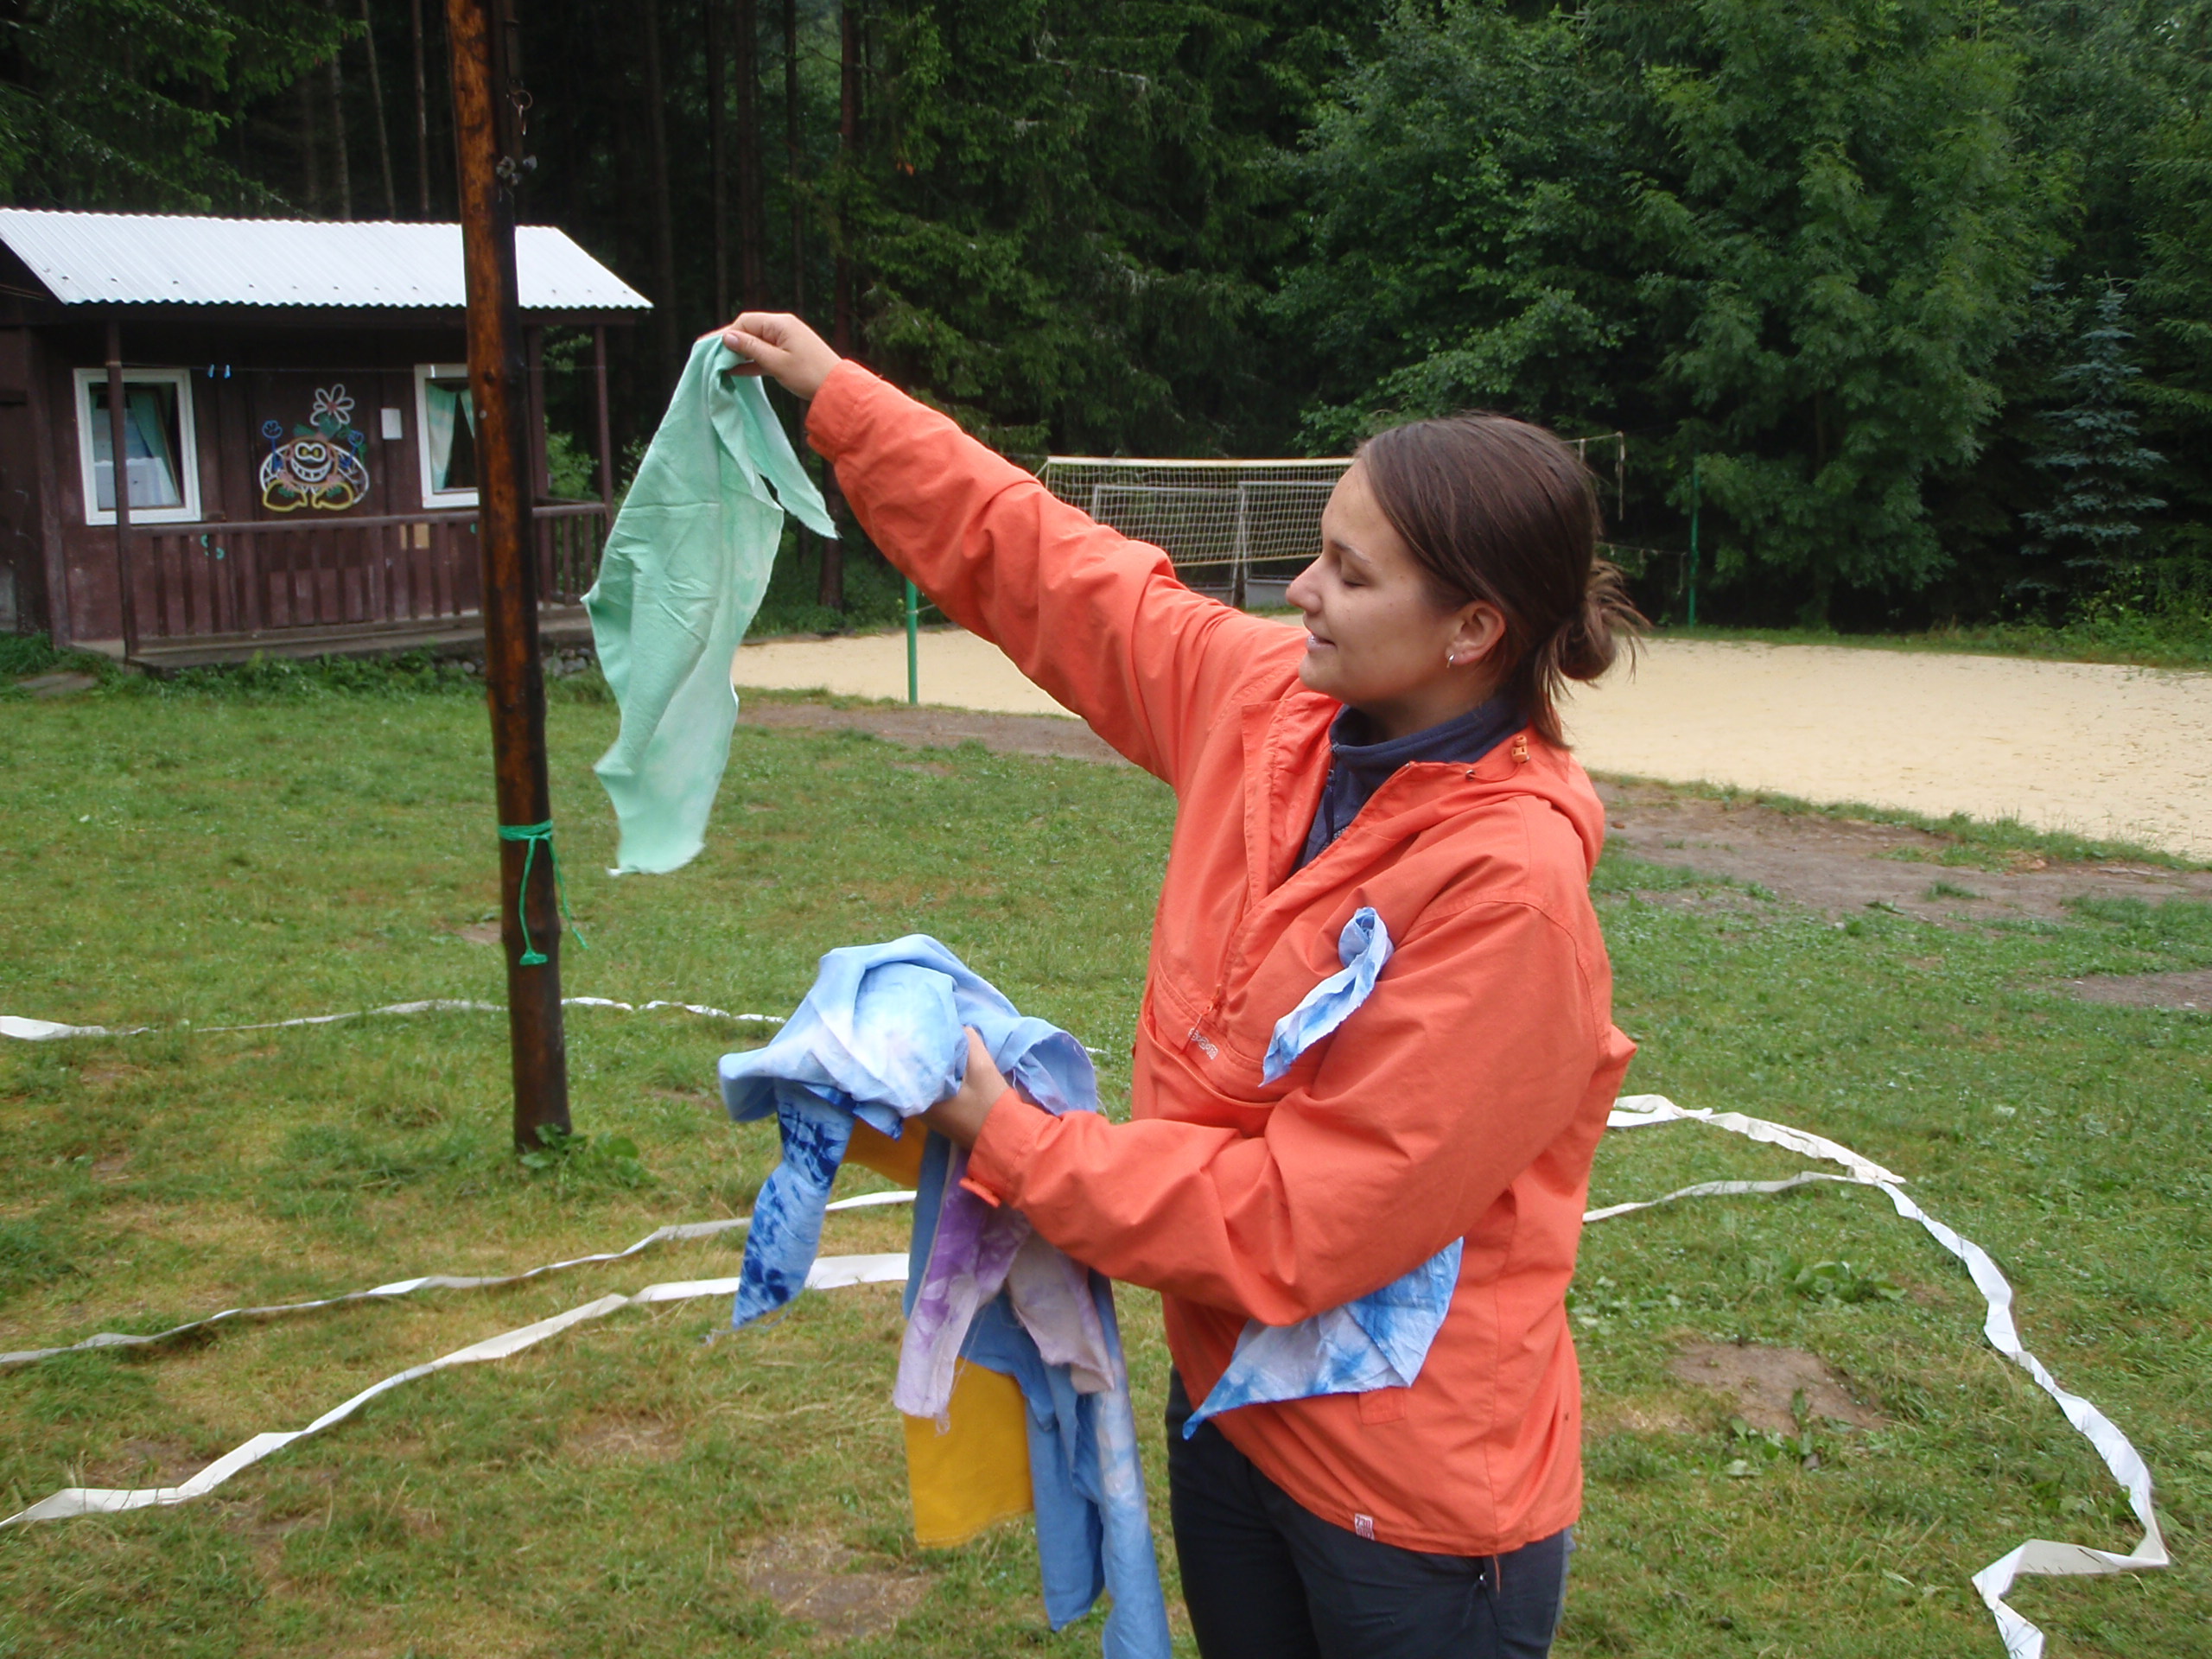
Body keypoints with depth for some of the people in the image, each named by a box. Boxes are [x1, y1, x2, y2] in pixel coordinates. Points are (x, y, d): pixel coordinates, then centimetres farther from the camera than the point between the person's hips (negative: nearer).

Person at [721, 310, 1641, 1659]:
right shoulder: (1269, 699, -7)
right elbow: (1048, 565, 6)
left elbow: (1299, 1222, -25)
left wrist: (1010, 1141, -21)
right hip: (1233, 1400, 7)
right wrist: (836, 397, 11)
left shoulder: (1511, 885, -27)